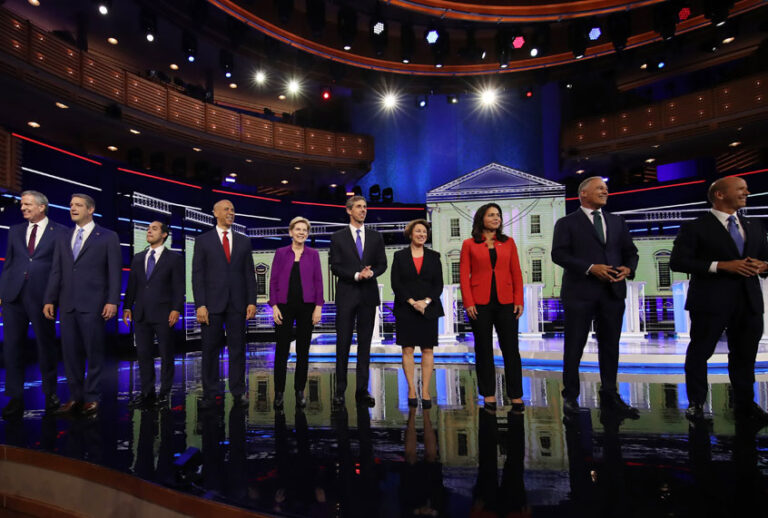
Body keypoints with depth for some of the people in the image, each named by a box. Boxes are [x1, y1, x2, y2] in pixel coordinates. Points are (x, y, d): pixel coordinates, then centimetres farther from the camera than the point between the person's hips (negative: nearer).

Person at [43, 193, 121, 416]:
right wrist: (49, 300, 6)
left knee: (94, 353, 1)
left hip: (93, 304, -5)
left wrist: (112, 301, -11)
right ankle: (75, 397, 18)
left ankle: (92, 398, 10)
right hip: (67, 305, 5)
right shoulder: (63, 239, 17)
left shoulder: (108, 237, 2)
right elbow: (56, 272, 14)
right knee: (71, 353, 8)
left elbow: (114, 271, -4)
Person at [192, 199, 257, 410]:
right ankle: (209, 394, 15)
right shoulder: (203, 240, 5)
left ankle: (238, 393, 14)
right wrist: (200, 305, -9)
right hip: (212, 303, -2)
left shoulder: (244, 241, 12)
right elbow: (197, 274, 0)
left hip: (237, 304, 2)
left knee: (237, 348, 6)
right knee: (210, 349, 5)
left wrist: (252, 302, 0)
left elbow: (249, 274, 9)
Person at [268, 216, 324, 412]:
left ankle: (300, 391, 19)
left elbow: (318, 281, 3)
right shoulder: (280, 253, 3)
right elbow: (273, 280, 2)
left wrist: (318, 306, -4)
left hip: (306, 306, 1)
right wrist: (274, 306, -6)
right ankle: (279, 392, 14)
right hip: (285, 306, -1)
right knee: (281, 350, 3)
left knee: (303, 350, 7)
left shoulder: (313, 254, 5)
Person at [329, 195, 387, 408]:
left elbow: (382, 264, 8)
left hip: (368, 295, 2)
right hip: (346, 295, -2)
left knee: (365, 344, 6)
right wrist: (357, 275, -15)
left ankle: (362, 390, 14)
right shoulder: (338, 237, 4)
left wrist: (370, 273, -13)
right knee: (343, 343, 1)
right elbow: (335, 267, -2)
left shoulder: (376, 237, 11)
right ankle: (340, 390, 9)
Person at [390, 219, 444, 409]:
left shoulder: (434, 256, 9)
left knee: (427, 350, 1)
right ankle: (411, 390, 9)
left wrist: (426, 301, -11)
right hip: (405, 309, -1)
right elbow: (395, 283, -2)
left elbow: (439, 284, 5)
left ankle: (425, 391, 8)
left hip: (429, 309, 1)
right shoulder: (400, 256, 5)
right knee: (407, 349, 0)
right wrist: (412, 302, -12)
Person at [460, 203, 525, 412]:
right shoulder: (469, 244, 4)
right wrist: (468, 302, -8)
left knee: (511, 348, 3)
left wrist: (519, 300, -1)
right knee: (484, 349, 6)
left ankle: (516, 396, 13)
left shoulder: (508, 242, 10)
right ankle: (488, 395, 16)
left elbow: (516, 273, 8)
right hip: (480, 303, -1)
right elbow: (464, 275, 0)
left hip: (505, 302, 2)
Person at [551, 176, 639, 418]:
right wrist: (590, 268, -19)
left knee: (610, 346, 11)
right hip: (580, 292, -4)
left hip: (613, 292, 5)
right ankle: (570, 396, 16)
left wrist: (628, 268, -7)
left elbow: (630, 251, 15)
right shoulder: (567, 223, 1)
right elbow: (558, 254, -9)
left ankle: (609, 396, 25)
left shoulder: (617, 222, 16)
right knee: (574, 346, 3)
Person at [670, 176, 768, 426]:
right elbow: (677, 262, -13)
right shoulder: (695, 228, -4)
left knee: (745, 355, 12)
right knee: (699, 353, 4)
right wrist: (722, 265, -18)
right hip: (710, 302, -5)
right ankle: (696, 403, 17)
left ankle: (745, 405, 27)